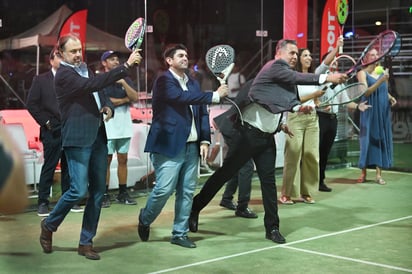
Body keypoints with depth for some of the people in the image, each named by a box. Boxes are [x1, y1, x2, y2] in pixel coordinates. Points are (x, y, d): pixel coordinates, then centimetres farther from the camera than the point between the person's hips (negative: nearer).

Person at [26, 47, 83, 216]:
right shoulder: (41, 80, 4)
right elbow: (31, 104, 0)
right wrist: (45, 122, -6)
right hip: (52, 131, -3)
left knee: (69, 167, 8)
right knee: (49, 167, -1)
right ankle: (43, 203, 5)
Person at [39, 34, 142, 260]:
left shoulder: (85, 71, 18)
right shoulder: (64, 74, -8)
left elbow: (100, 95, 27)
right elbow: (93, 84, -23)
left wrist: (108, 107, 2)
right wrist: (126, 66, -26)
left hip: (98, 137, 8)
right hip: (78, 139, -8)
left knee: (98, 192, 5)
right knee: (79, 190, -11)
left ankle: (86, 242, 15)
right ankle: (49, 225, 14)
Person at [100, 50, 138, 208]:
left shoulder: (125, 79, 13)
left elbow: (135, 98, 1)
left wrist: (123, 83, -13)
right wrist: (125, 100, -3)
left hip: (125, 125, 5)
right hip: (107, 126, -5)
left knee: (123, 160, 7)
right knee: (106, 161, -3)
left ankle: (123, 194, 14)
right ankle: (104, 195, 2)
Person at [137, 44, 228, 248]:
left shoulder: (193, 83, 17)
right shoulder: (164, 81, -5)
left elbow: (202, 113, 15)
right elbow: (182, 97, -21)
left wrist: (204, 140, 3)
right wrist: (214, 95, -17)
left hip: (191, 146, 7)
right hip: (169, 145, -6)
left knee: (187, 192, 6)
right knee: (164, 189, -7)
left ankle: (180, 234, 16)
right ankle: (144, 220, 19)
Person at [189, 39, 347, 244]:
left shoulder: (283, 73, 15)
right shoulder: (275, 66, -10)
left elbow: (285, 98, 18)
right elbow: (297, 78, -23)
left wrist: (298, 107, -2)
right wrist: (327, 78, -27)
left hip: (267, 136, 8)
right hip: (249, 132, -8)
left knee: (268, 180, 6)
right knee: (225, 173, 0)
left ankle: (272, 228, 11)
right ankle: (194, 208, 14)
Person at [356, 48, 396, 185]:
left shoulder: (382, 72, 12)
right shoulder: (362, 73, -3)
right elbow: (366, 92, -16)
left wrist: (390, 97, 1)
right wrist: (381, 81, -25)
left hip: (383, 111, 5)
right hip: (370, 111, -5)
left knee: (382, 139, 1)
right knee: (368, 138, -3)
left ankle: (379, 174, 3)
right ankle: (363, 173, 6)